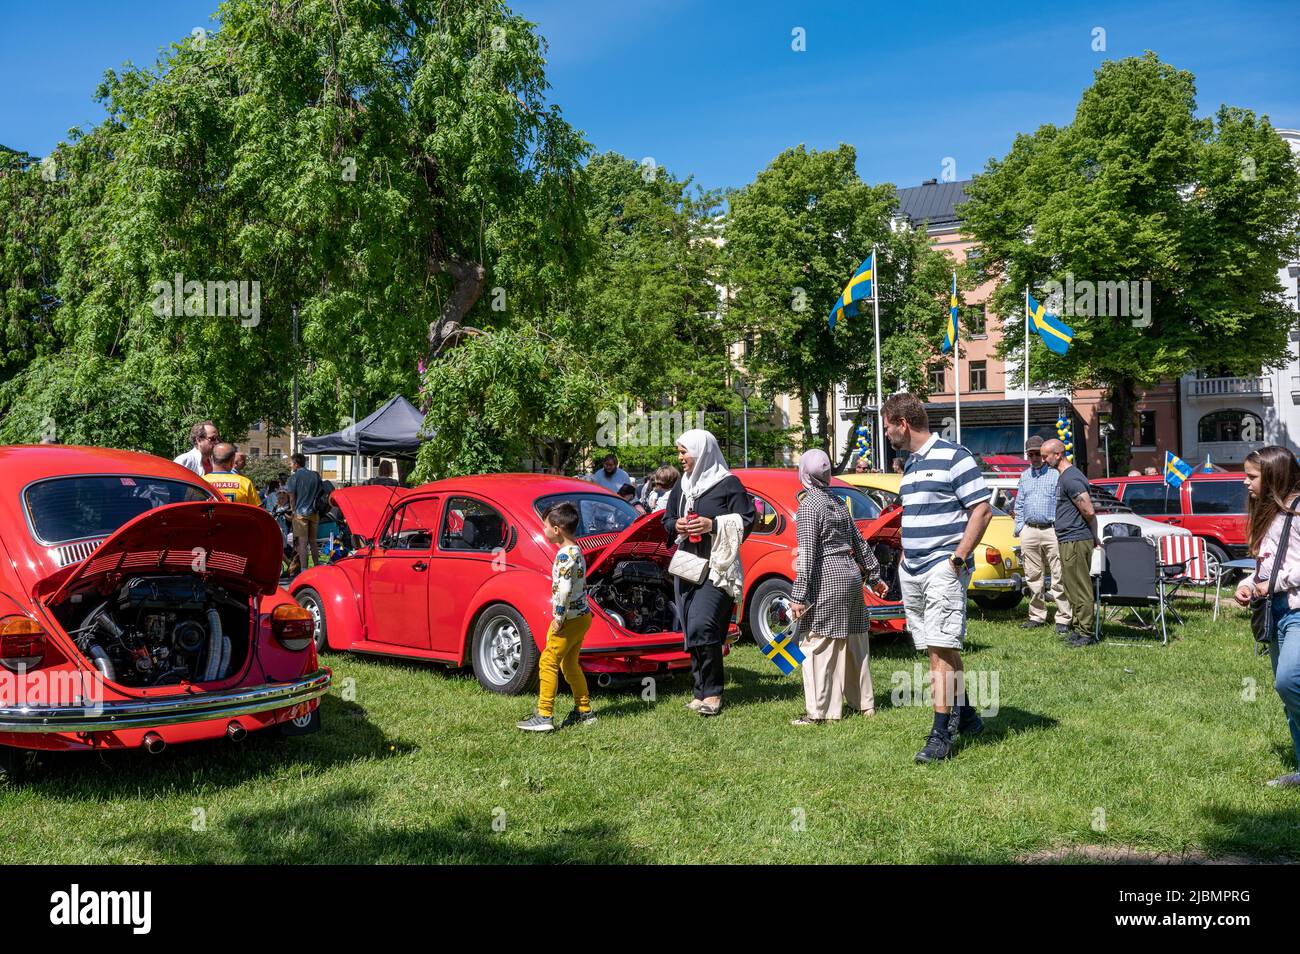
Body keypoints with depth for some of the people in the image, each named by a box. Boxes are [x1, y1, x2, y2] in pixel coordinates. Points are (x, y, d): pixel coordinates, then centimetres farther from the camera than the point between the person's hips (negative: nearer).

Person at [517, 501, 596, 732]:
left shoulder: (565, 554, -18)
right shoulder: (576, 550, 12)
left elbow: (564, 590, -27)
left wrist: (558, 619, -19)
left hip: (570, 618, -10)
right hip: (582, 615, 10)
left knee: (548, 662, -6)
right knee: (570, 664, 18)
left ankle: (544, 716, -6)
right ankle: (584, 711, 24)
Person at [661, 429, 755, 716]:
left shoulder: (728, 483, -4)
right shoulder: (681, 485, 15)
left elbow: (746, 521, -5)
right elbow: (667, 519, 23)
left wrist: (713, 525, -16)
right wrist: (676, 525, 0)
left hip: (717, 566, -7)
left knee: (702, 625, -17)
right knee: (693, 630, 6)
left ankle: (712, 692, -6)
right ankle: (701, 691, 14)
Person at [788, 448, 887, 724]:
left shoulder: (808, 505, -11)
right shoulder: (838, 502, 13)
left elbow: (807, 553, -18)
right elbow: (859, 542, 18)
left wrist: (799, 595, -18)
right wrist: (874, 575, 28)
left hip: (826, 580, -8)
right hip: (851, 576, 9)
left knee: (817, 644, -5)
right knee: (853, 641, 16)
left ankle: (819, 710, -6)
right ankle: (863, 702, 25)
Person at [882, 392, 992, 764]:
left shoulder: (953, 457, -8)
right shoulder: (909, 465, 18)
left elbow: (982, 510, -11)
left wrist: (958, 557, -16)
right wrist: (905, 556, 15)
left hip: (943, 569, -8)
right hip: (912, 572, 9)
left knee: (942, 650, -11)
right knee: (938, 649, 12)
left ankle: (942, 734, -10)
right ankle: (964, 715, 25)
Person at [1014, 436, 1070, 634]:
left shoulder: (1056, 474, 3)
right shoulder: (1024, 477, 18)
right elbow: (1019, 504, 21)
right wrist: (1019, 528, 11)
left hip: (1051, 530, -5)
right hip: (1029, 531, 5)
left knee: (1059, 577, -7)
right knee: (1033, 577, 7)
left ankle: (1063, 619, -5)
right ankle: (1037, 616, 15)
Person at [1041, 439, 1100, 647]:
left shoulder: (1071, 479, -16)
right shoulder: (1063, 476, 16)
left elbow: (1089, 512, -17)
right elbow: (1087, 513, 21)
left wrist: (1094, 536, -2)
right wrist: (1094, 536, 19)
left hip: (1075, 541, -10)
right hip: (1067, 541, 10)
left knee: (1080, 589, -6)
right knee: (1071, 587, 15)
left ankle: (1085, 633, -2)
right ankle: (1078, 628, 22)